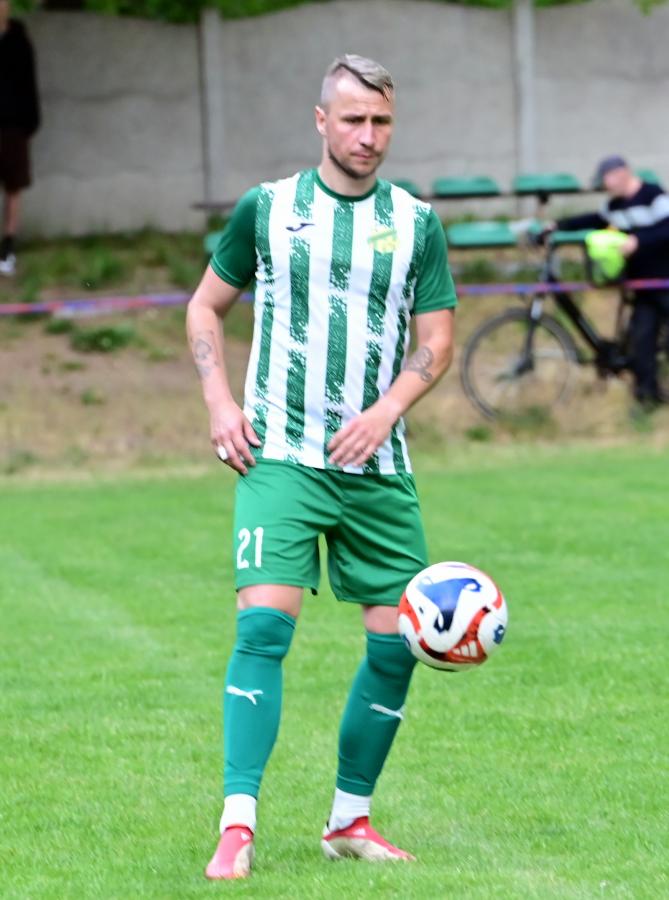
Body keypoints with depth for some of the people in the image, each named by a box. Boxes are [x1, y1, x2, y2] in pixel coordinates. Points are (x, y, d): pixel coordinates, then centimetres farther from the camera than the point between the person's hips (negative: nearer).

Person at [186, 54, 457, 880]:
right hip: (279, 459, -3)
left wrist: (386, 410, -12)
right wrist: (220, 403, -2)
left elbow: (435, 342, 6)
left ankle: (349, 820, 18)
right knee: (263, 623, -17)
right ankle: (237, 827, -18)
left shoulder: (417, 224, 6)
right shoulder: (266, 209, 3)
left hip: (378, 466, 3)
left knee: (397, 641, 2)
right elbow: (206, 307, 13)